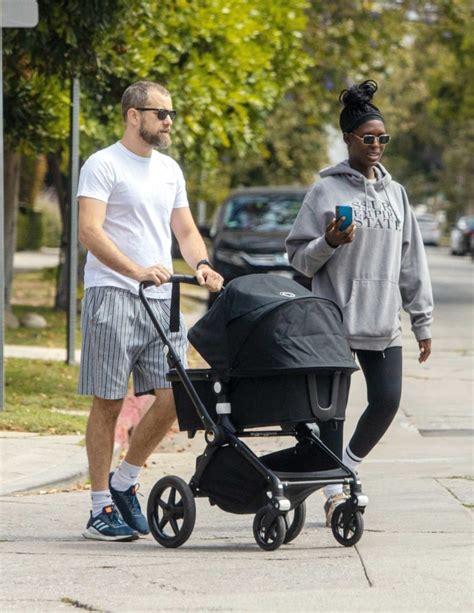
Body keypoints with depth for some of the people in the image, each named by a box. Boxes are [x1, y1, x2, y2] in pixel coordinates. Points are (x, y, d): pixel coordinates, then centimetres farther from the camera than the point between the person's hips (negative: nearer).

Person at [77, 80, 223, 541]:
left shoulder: (169, 170, 18)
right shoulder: (103, 166, -5)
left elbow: (185, 230, 20)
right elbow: (89, 231, -15)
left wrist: (200, 265, -2)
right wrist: (136, 270, -27)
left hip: (161, 298, 7)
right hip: (113, 296, -6)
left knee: (172, 397, -1)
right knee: (108, 402, -3)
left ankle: (124, 481, 17)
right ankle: (101, 509, 3)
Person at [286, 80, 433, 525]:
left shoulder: (394, 193, 13)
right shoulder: (326, 191, 0)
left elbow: (411, 262, 15)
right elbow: (299, 258, 1)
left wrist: (422, 321, 13)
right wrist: (329, 243, -18)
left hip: (383, 322, 4)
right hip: (334, 319, -4)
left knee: (387, 400, -4)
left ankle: (349, 465, 20)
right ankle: (334, 490, 3)